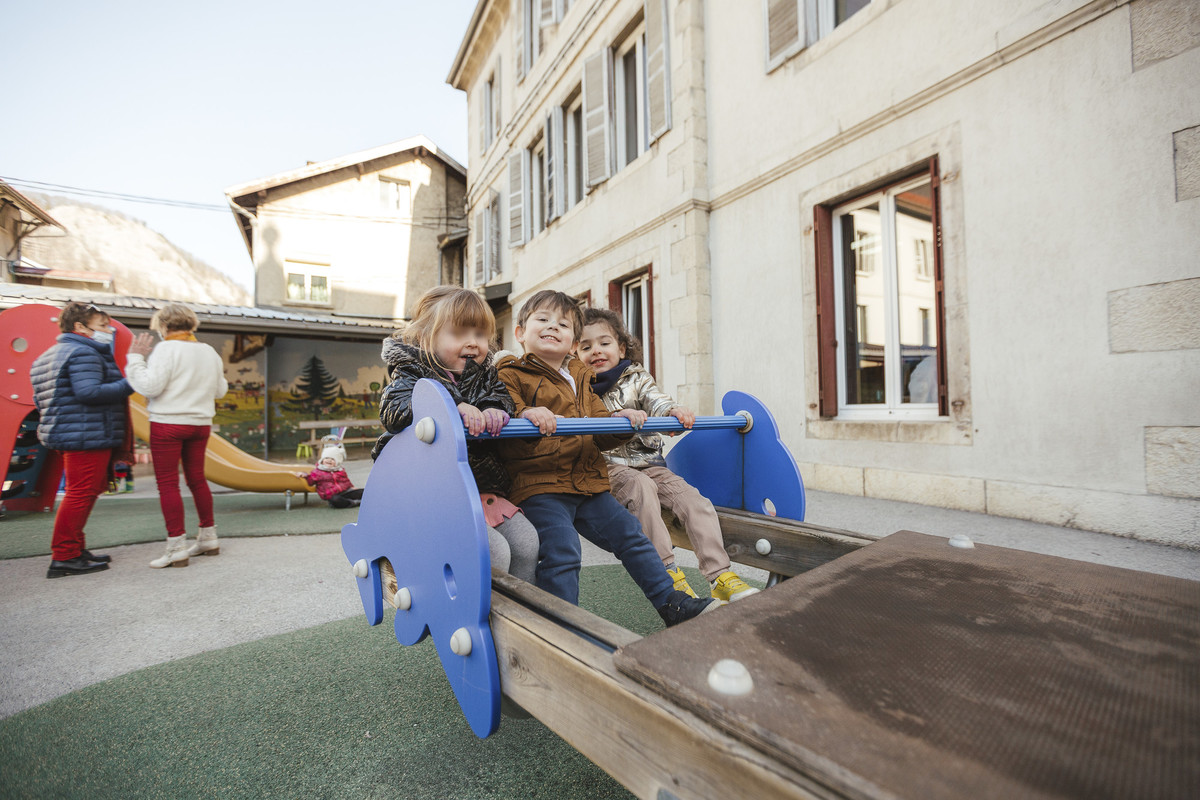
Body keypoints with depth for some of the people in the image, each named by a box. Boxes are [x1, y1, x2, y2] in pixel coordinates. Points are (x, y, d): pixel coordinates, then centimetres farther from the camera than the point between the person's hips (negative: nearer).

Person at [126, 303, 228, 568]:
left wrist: (135, 358, -6)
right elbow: (220, 390, 13)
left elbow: (150, 386, -16)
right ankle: (208, 538, 22)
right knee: (197, 479, 14)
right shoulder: (209, 351, 8)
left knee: (167, 484, 0)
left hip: (168, 424, -6)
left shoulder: (166, 349, -10)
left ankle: (177, 547, 3)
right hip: (200, 424, 6)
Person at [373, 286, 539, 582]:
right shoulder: (413, 374, -5)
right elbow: (394, 410, -21)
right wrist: (455, 407, -34)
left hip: (482, 487, 6)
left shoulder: (485, 375, 11)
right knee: (493, 551, -21)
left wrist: (493, 412, -20)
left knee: (526, 542, 0)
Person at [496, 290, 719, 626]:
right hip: (539, 488, -6)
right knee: (562, 550, -21)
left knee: (630, 535, 10)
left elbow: (600, 436, 18)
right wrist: (526, 416, -34)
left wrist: (620, 422, -2)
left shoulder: (580, 379, 20)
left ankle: (672, 604, 24)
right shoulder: (511, 375, -1)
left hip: (587, 485, 7)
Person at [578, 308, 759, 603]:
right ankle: (668, 572, -30)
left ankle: (720, 575, -16)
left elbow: (655, 399, -7)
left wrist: (673, 410, -31)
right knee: (641, 487, -33)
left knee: (694, 499, -17)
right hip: (609, 466, -3)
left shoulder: (637, 377, 10)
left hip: (649, 463, 3)